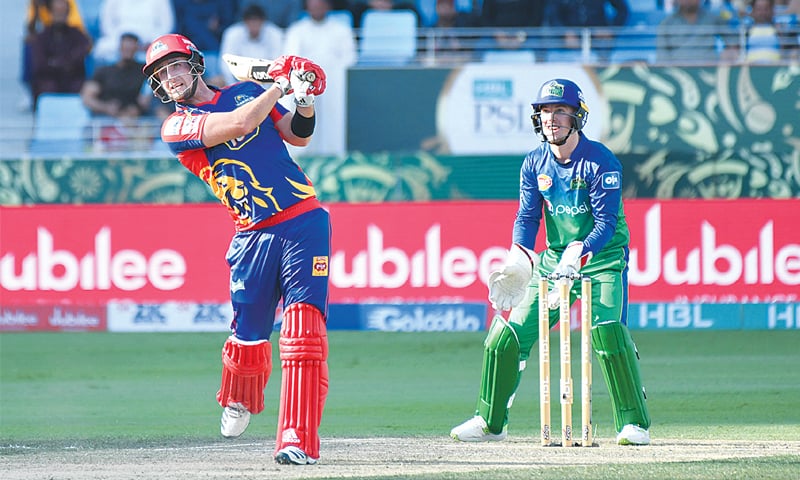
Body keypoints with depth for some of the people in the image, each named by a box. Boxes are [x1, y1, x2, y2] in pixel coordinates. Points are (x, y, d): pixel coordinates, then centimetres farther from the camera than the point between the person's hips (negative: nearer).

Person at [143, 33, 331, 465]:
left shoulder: (246, 92, 12)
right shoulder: (176, 126, 0)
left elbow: (298, 136, 16)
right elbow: (238, 125, -15)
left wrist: (305, 102, -2)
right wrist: (280, 86, -7)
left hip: (304, 224, 0)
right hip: (253, 237, 0)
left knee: (303, 332, -14)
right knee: (248, 338, 3)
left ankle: (298, 441, -17)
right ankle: (238, 401, 39)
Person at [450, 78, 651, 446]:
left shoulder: (601, 162, -15)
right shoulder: (534, 164, 2)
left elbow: (607, 223, -20)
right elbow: (527, 217, 1)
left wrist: (577, 256, -35)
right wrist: (518, 260, -17)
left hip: (603, 260, -5)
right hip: (553, 260, 5)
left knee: (607, 329, -26)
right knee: (508, 334, 1)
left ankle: (634, 423, -18)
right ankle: (490, 422, 17)